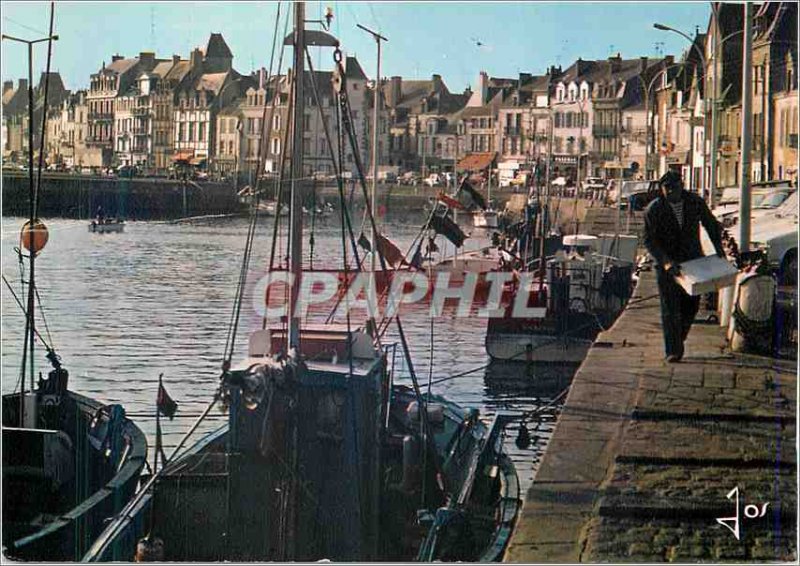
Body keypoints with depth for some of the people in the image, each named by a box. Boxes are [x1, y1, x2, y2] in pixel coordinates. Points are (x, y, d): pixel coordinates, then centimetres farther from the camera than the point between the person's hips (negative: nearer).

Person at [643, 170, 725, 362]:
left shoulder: (696, 203, -3)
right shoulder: (653, 209, -11)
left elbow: (712, 224, 12)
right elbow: (649, 240, -13)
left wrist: (719, 248, 0)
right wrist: (666, 261, -25)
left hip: (693, 261, 3)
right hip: (667, 265, -3)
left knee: (691, 306, 5)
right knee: (670, 309, -6)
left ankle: (678, 341, 29)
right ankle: (672, 351, -3)